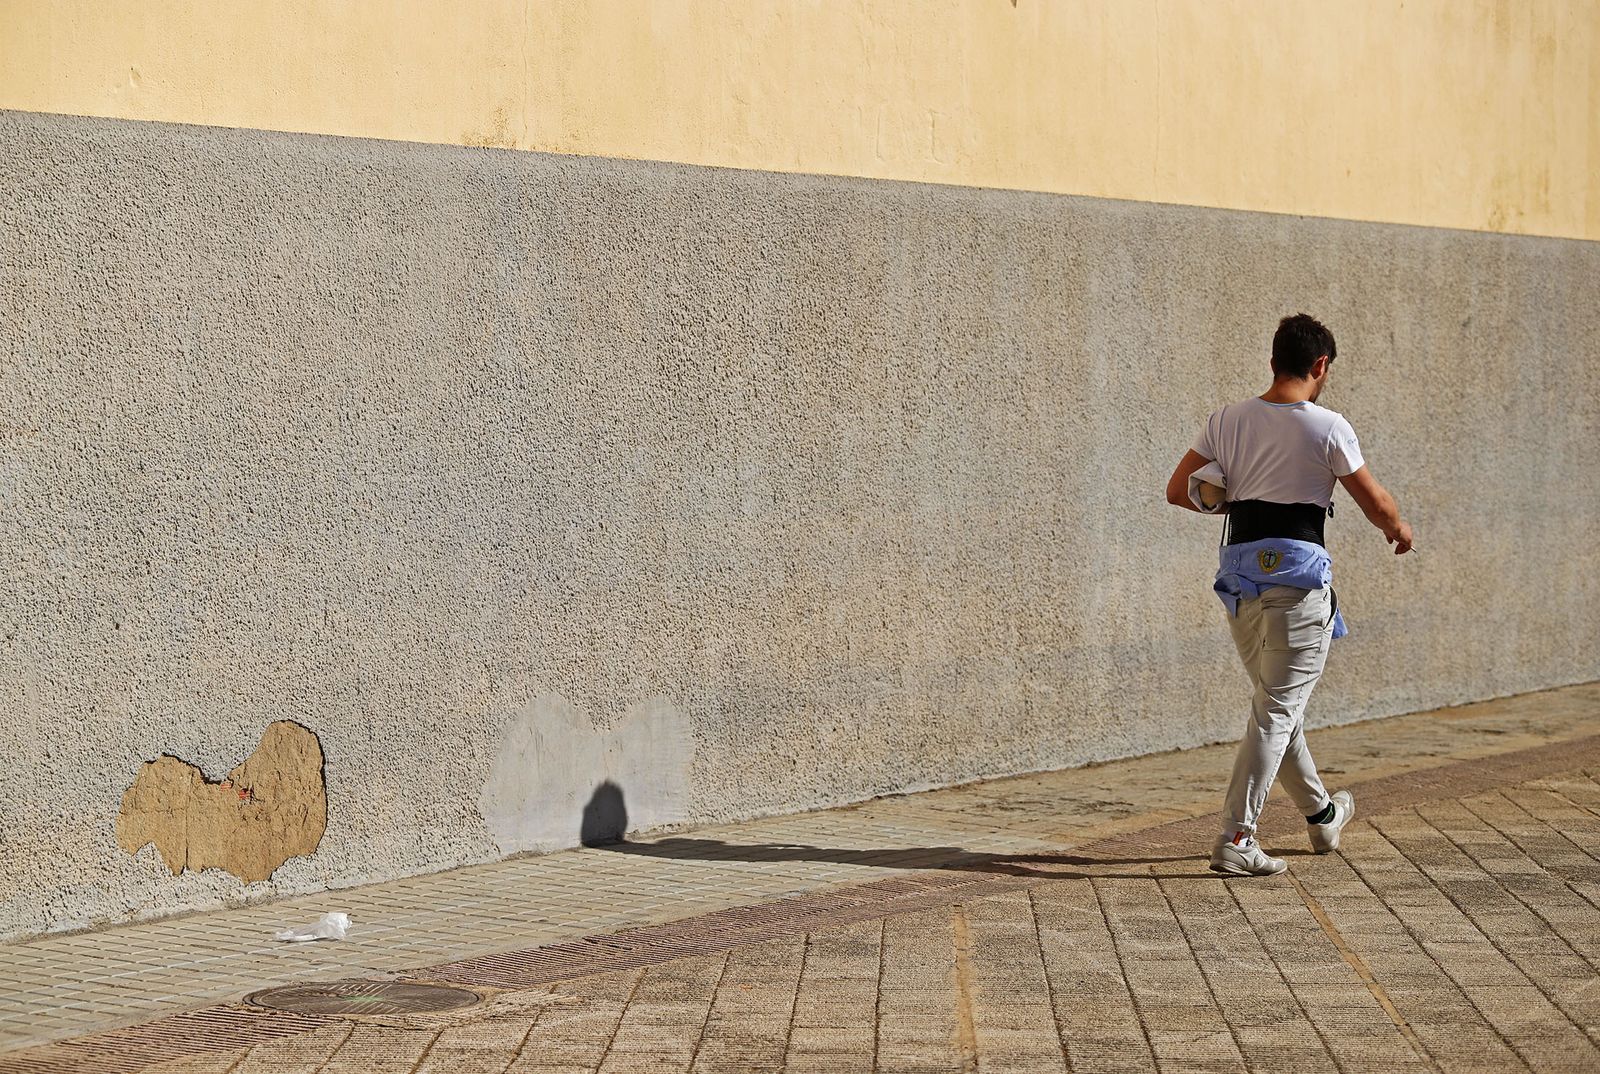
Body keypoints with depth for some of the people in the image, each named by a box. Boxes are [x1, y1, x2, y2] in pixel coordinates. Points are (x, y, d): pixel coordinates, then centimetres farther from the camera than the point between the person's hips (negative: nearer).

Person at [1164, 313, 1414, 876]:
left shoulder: (1227, 421, 4)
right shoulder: (1327, 427, -8)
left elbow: (1179, 489, 7)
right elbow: (1376, 504, -1)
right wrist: (1399, 529, 21)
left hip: (1240, 578, 6)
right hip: (1298, 576, -6)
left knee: (1276, 702, 19)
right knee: (1277, 710, -4)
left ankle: (1322, 814, 36)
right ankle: (1235, 840, -10)